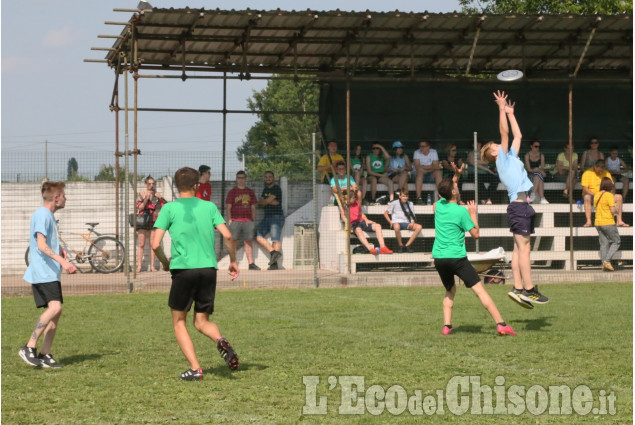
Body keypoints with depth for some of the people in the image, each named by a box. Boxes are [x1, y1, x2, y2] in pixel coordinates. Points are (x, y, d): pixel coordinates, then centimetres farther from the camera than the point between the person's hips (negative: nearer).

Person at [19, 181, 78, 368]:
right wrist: (62, 261, -29)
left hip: (51, 273, 10)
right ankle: (29, 348, -17)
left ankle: (45, 354, 8)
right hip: (43, 272, -10)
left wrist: (58, 250, 14)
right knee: (54, 307, -22)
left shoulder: (48, 215, 19)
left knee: (56, 311, 6)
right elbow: (41, 245, -22)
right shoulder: (42, 215, -12)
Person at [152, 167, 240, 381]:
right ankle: (220, 340, -19)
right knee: (202, 321, 14)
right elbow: (227, 236, -1)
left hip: (183, 268, -3)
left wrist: (164, 262, 14)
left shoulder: (169, 209, 2)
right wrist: (233, 261, 13)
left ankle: (195, 368, -2)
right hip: (209, 268, 3)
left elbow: (155, 244, -5)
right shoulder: (209, 207, 9)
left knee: (179, 322, 11)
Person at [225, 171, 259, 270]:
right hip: (235, 220, -3)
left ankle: (251, 263, 5)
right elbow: (228, 208, 1)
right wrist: (229, 220, -8)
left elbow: (253, 207, 16)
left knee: (249, 242, 3)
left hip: (248, 220, 3)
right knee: (233, 242, -1)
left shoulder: (250, 192, 14)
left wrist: (253, 220, 9)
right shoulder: (232, 192, 4)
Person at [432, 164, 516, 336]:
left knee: (450, 291, 23)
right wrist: (473, 214, 7)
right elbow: (475, 233, -3)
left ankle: (446, 326, 9)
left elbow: (446, 192, 30)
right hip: (457, 257, -6)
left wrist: (456, 176, 21)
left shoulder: (439, 205, 7)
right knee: (479, 289, -6)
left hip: (439, 258, 6)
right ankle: (501, 324, -11)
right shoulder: (461, 211, -10)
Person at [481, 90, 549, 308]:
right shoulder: (502, 159, 0)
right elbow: (504, 132, -9)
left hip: (520, 206, 9)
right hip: (519, 205, -9)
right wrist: (502, 109, -8)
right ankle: (529, 290, -13)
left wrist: (510, 114, 33)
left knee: (520, 249, 6)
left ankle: (518, 289, 5)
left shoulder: (510, 157, 22)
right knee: (524, 248, -11)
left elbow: (517, 135, 31)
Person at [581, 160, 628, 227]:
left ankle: (619, 221, -19)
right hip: (592, 196, -4)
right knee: (587, 197, -40)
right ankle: (588, 221, -42)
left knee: (619, 197, -18)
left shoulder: (606, 173, 9)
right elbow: (585, 189, -13)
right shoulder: (587, 173, -5)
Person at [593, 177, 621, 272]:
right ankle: (607, 260, -10)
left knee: (604, 243, 9)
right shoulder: (609, 195, -13)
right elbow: (612, 210, -17)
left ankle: (603, 263, 2)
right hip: (608, 223, -7)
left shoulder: (596, 195, 8)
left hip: (598, 222, 7)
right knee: (616, 242, 4)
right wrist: (616, 209, 3)